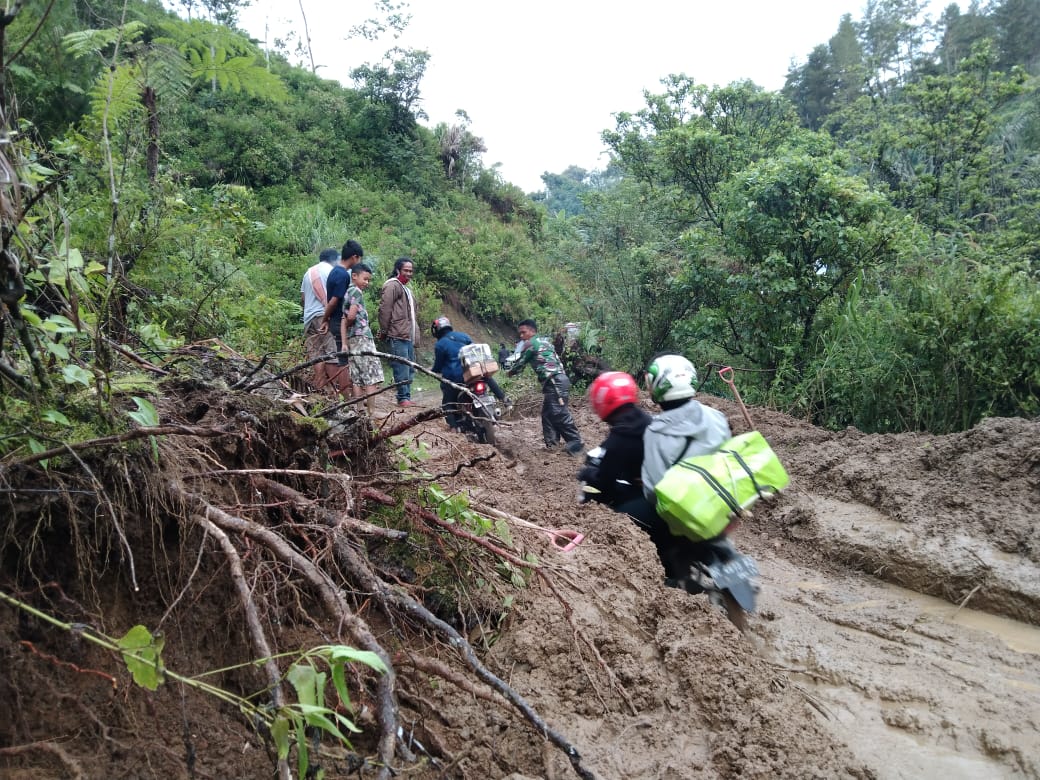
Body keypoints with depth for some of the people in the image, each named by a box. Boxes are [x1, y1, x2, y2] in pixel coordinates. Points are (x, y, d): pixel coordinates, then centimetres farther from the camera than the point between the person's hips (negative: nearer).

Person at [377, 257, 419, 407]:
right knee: (402, 368, -10)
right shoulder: (392, 285, -7)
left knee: (410, 369, 11)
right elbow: (384, 309, -13)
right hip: (398, 336, -10)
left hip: (409, 336, 10)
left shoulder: (405, 288, 24)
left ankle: (406, 397, 17)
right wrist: (384, 331, -13)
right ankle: (403, 398, -7)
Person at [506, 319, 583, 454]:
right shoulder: (544, 340, 24)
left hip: (554, 381, -10)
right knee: (548, 413, 16)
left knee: (560, 413, -13)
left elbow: (520, 363, 6)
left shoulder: (530, 343, -1)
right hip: (559, 379, 10)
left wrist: (510, 372, 27)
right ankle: (551, 442, 21)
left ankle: (575, 443, -14)